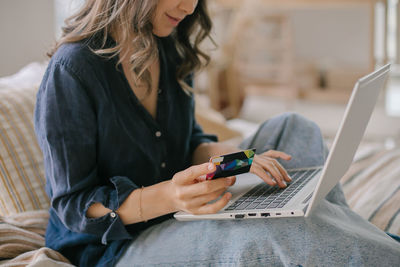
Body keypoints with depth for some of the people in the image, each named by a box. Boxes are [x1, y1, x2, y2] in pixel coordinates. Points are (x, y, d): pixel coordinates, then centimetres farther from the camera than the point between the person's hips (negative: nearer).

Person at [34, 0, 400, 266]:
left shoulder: (171, 53, 4)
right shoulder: (72, 70, -21)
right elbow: (72, 205, -20)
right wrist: (166, 196, -37)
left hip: (177, 216, 8)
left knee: (294, 130, 3)